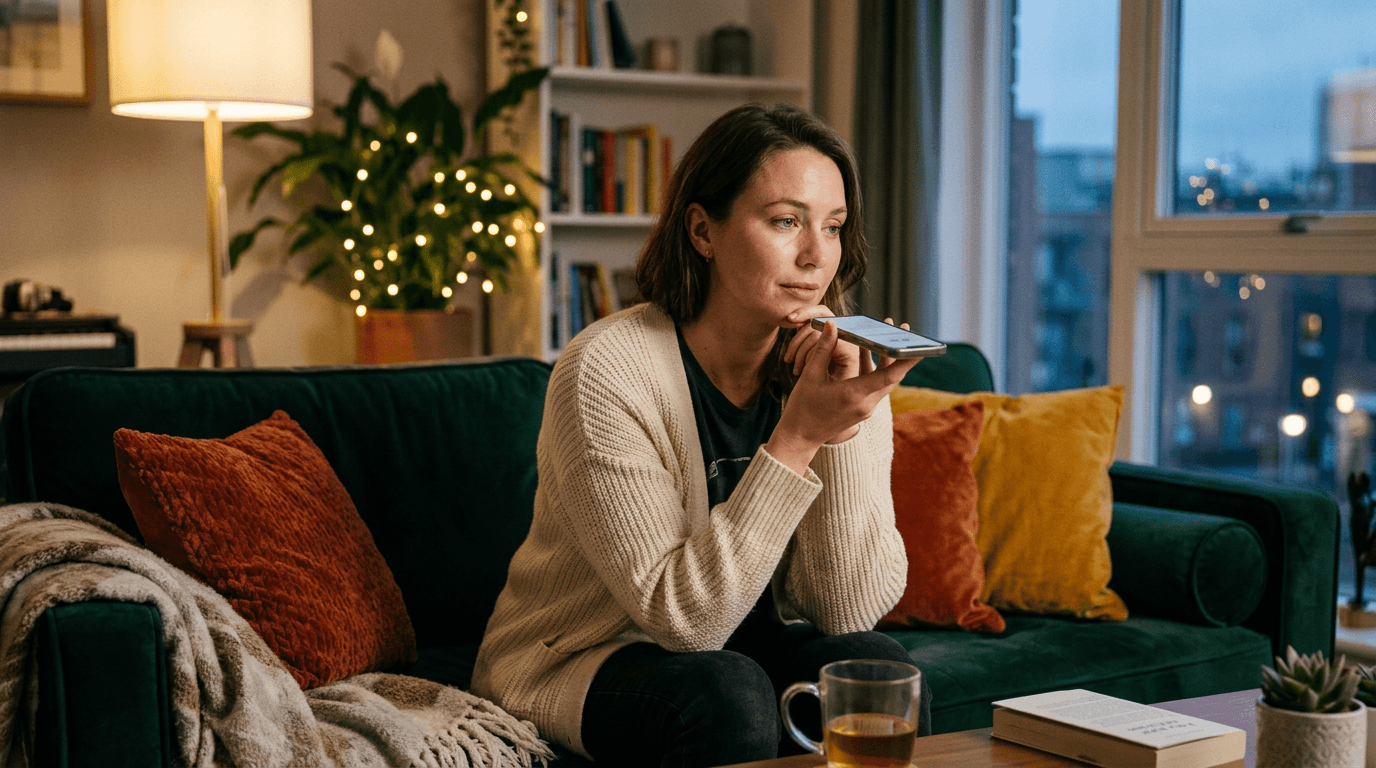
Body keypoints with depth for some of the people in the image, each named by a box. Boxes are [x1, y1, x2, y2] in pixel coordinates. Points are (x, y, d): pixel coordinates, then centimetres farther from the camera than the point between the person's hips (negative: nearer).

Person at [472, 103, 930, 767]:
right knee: (728, 693, -33)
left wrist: (844, 423, -26)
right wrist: (798, 434, -32)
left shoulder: (838, 364, -7)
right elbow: (684, 617, -24)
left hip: (751, 648, 4)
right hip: (578, 663, -4)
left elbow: (851, 609, -13)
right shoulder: (606, 371, -22)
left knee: (878, 665, -24)